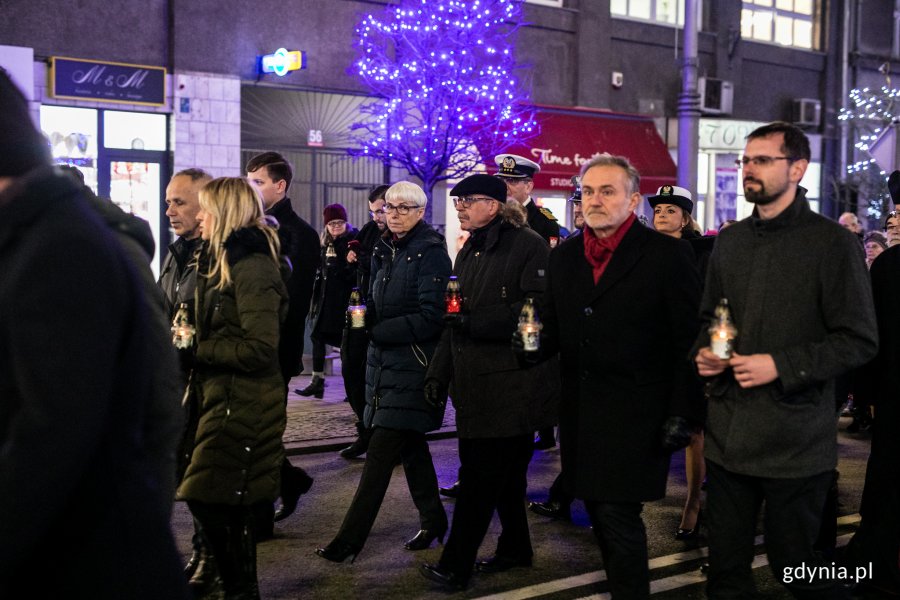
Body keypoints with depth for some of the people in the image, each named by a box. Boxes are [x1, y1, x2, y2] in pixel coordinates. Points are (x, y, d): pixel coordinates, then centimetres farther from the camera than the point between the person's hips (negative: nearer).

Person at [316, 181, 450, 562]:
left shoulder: (430, 252, -11)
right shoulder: (384, 250, 13)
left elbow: (431, 316, -17)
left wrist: (378, 331, -15)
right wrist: (364, 317, 1)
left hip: (412, 366, -8)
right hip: (386, 361, 8)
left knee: (381, 451, -9)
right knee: (410, 445, 15)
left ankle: (350, 539, -6)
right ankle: (433, 521, 29)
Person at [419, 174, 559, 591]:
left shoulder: (528, 246, -9)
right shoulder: (469, 253, 17)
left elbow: (538, 310, -20)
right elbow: (456, 320, 21)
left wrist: (475, 322, -21)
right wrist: (439, 372, 15)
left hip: (511, 385, -8)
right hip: (478, 384, 8)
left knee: (480, 475, -5)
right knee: (506, 474, 17)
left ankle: (456, 566, 2)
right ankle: (515, 548, 31)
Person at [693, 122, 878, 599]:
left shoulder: (832, 243, -7)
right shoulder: (730, 241, 12)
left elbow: (860, 340, -10)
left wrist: (781, 366, -19)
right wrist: (703, 351, 0)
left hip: (793, 442, -5)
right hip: (727, 434, 5)